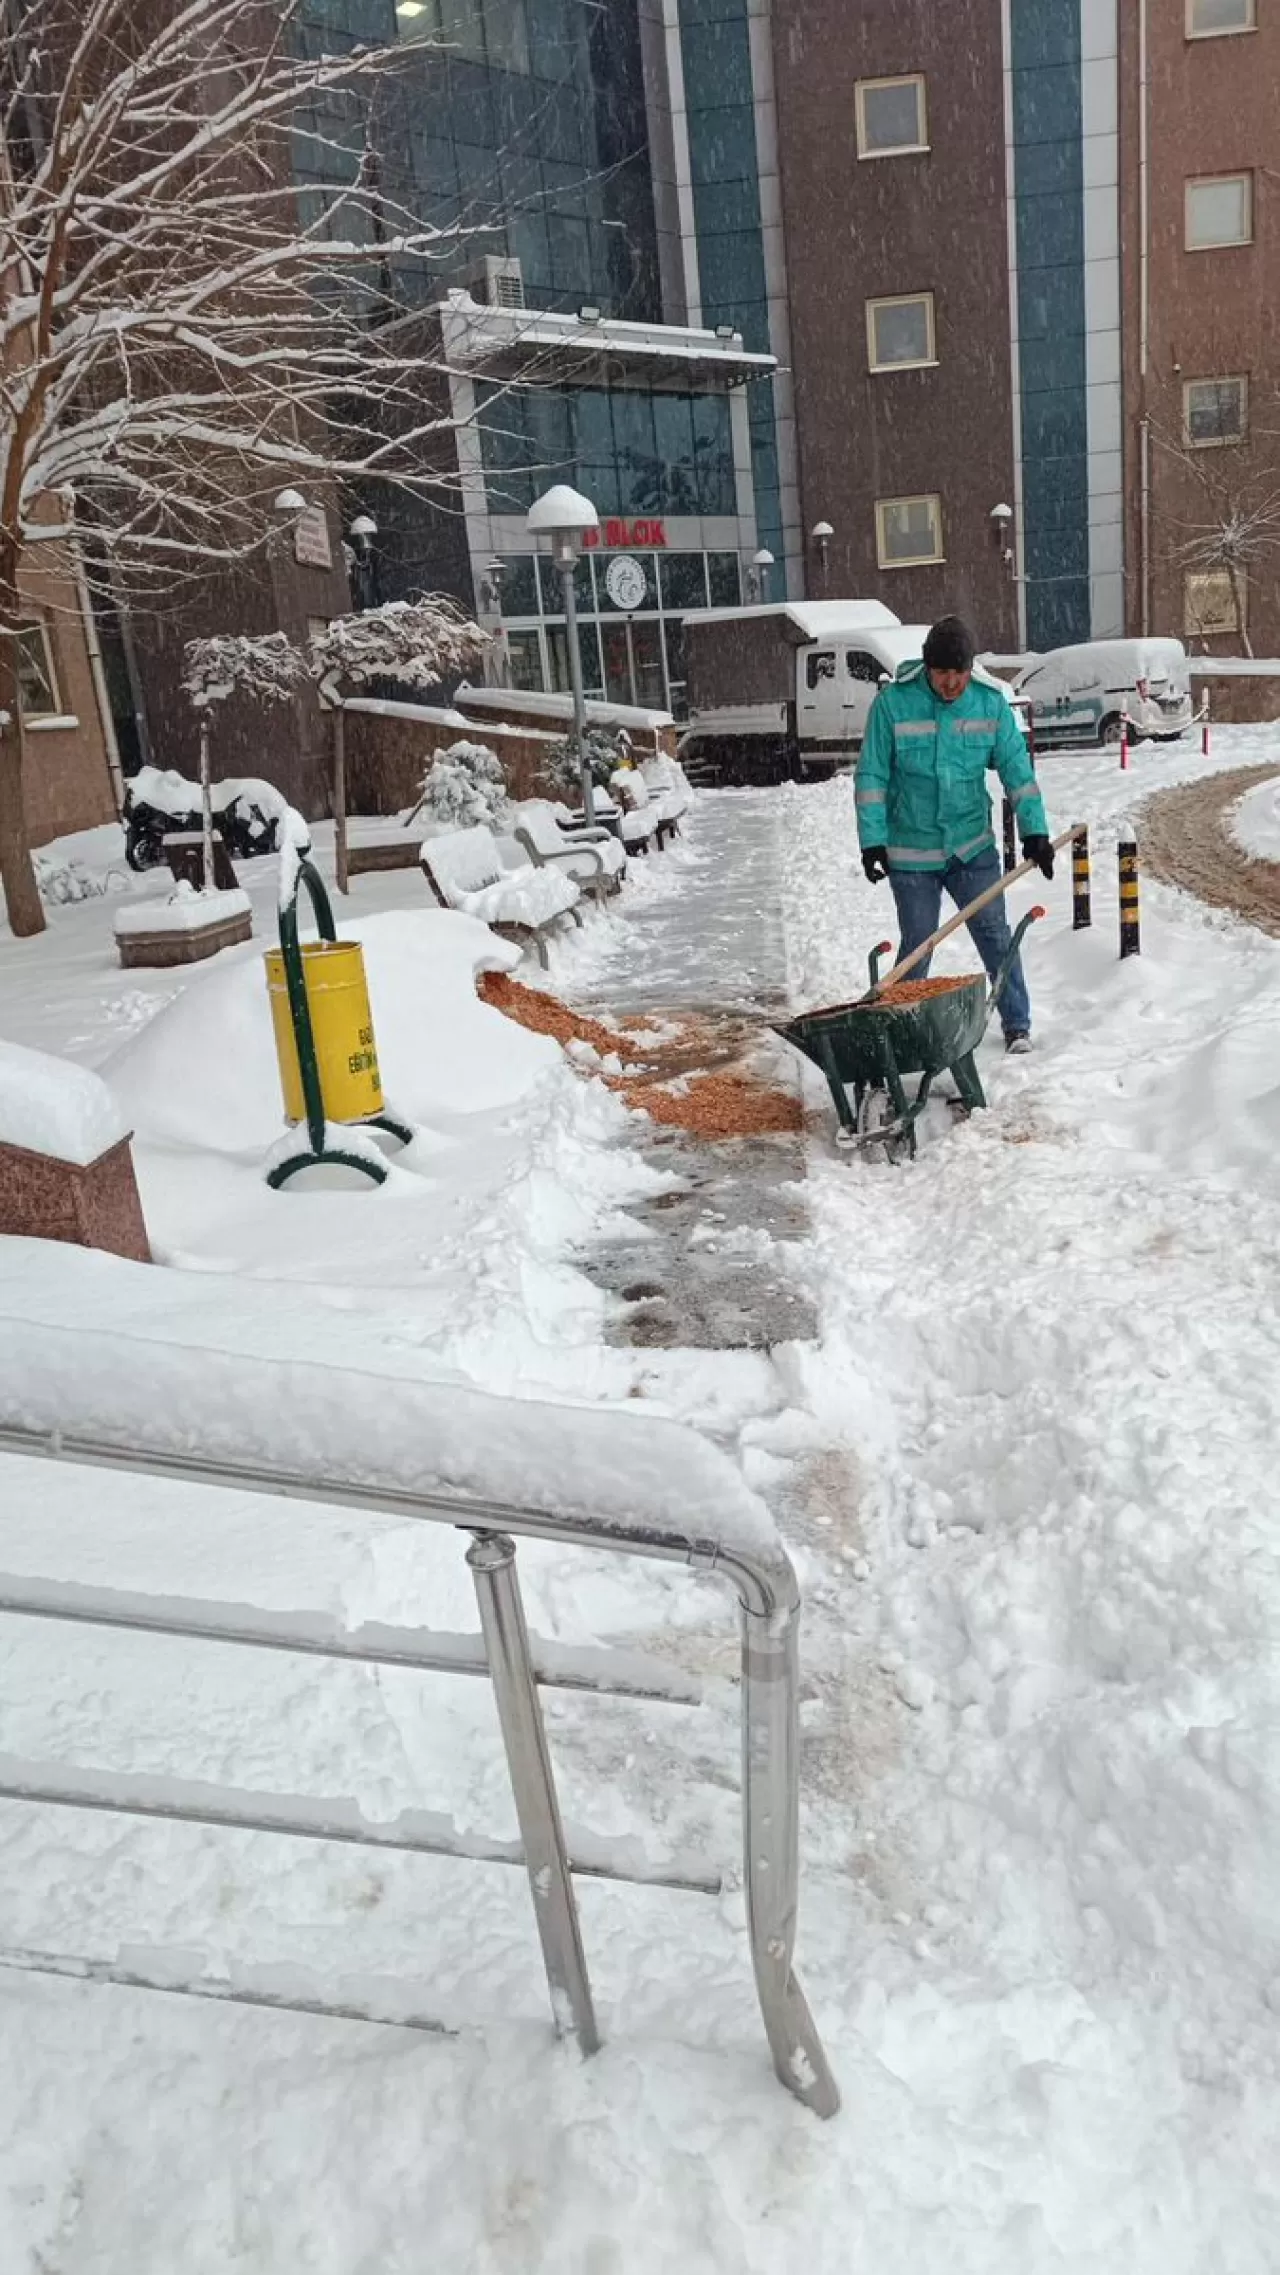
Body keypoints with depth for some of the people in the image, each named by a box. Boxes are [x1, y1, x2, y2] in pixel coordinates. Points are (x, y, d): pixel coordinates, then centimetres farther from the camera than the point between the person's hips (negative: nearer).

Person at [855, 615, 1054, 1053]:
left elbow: (1017, 770, 0)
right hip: (911, 853, -2)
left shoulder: (991, 703, -2)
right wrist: (872, 840, -13)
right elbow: (872, 777, -7)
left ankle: (1017, 1025, 13)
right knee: (917, 946, 4)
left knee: (995, 936, 2)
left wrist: (1034, 830, -8)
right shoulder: (893, 703, -10)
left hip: (973, 848, 2)